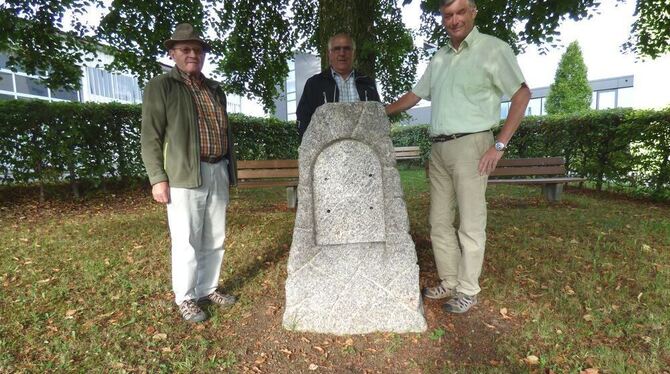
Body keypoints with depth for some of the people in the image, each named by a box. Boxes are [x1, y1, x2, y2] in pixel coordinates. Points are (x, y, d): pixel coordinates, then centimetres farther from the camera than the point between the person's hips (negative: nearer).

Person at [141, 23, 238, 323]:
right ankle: (185, 298, 17)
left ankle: (208, 288, 27)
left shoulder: (216, 90, 18)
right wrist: (158, 178, -12)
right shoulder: (160, 86, 2)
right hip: (184, 176, -5)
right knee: (187, 242, 0)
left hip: (218, 173, 6)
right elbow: (151, 137, -4)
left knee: (214, 239, 11)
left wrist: (230, 171, 16)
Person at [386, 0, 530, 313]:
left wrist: (499, 145, -10)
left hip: (470, 145, -6)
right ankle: (449, 283, 24)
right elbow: (414, 96, 24)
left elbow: (522, 95, -3)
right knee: (439, 222, 9)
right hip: (438, 148, 6)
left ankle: (468, 291, 15)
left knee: (470, 225, -1)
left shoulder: (493, 49, -1)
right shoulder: (439, 58, 17)